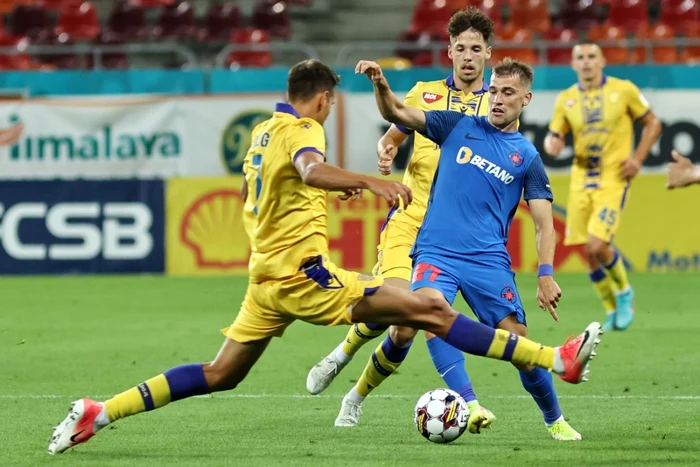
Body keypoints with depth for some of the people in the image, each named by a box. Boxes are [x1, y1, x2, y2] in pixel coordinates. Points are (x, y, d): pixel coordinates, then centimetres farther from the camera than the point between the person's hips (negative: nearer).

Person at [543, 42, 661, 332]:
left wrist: (637, 158, -7)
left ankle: (624, 292, 9)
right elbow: (554, 139, 9)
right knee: (590, 253, 2)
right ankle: (613, 311, 21)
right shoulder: (566, 100, 6)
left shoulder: (623, 90, -2)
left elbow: (653, 124, 6)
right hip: (581, 180, 4)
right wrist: (552, 144, -16)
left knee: (597, 246, -19)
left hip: (613, 180, -4)